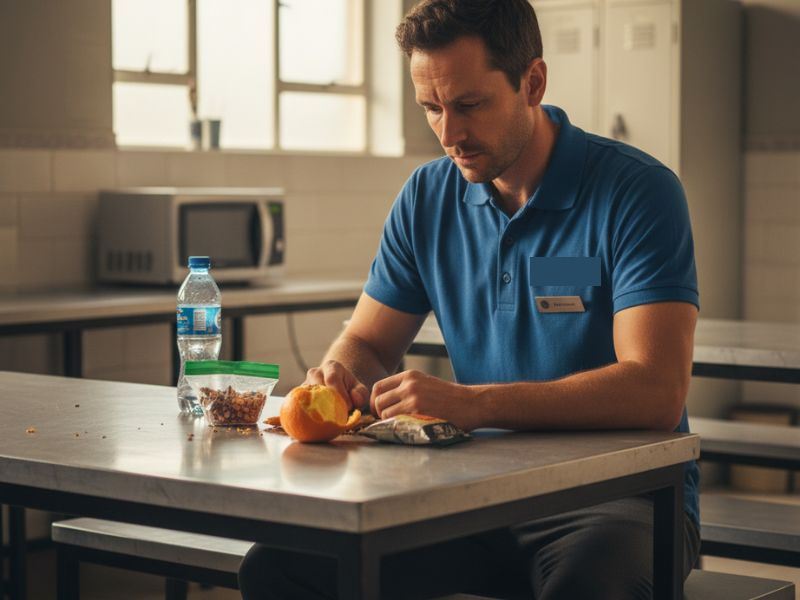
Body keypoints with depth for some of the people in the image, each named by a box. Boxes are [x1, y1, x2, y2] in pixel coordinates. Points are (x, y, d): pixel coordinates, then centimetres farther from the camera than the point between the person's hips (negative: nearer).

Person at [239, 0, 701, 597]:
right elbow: (367, 341, 15)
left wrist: (471, 403, -32)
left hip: (619, 495, -4)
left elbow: (657, 389, -22)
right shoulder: (428, 196, 7)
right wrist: (337, 379, -11)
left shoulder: (637, 190, -11)